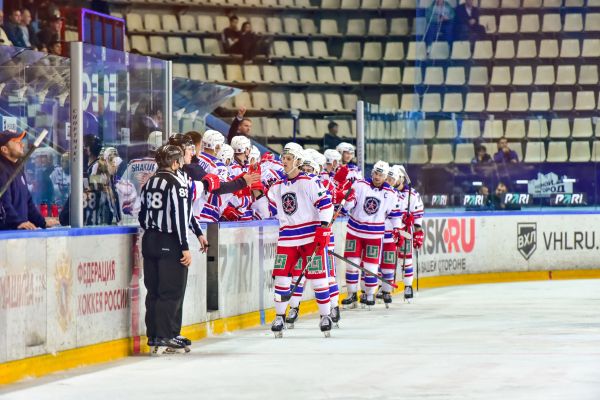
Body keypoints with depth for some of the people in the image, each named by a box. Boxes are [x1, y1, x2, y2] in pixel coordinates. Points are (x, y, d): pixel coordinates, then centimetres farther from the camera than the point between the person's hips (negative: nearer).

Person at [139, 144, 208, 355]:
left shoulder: (149, 183, 12)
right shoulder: (177, 182, -11)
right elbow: (180, 216, -17)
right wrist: (185, 247, -16)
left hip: (149, 241, 7)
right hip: (170, 243, -7)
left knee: (154, 290, 11)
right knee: (171, 292, -4)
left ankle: (153, 337, 13)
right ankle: (164, 338, -7)